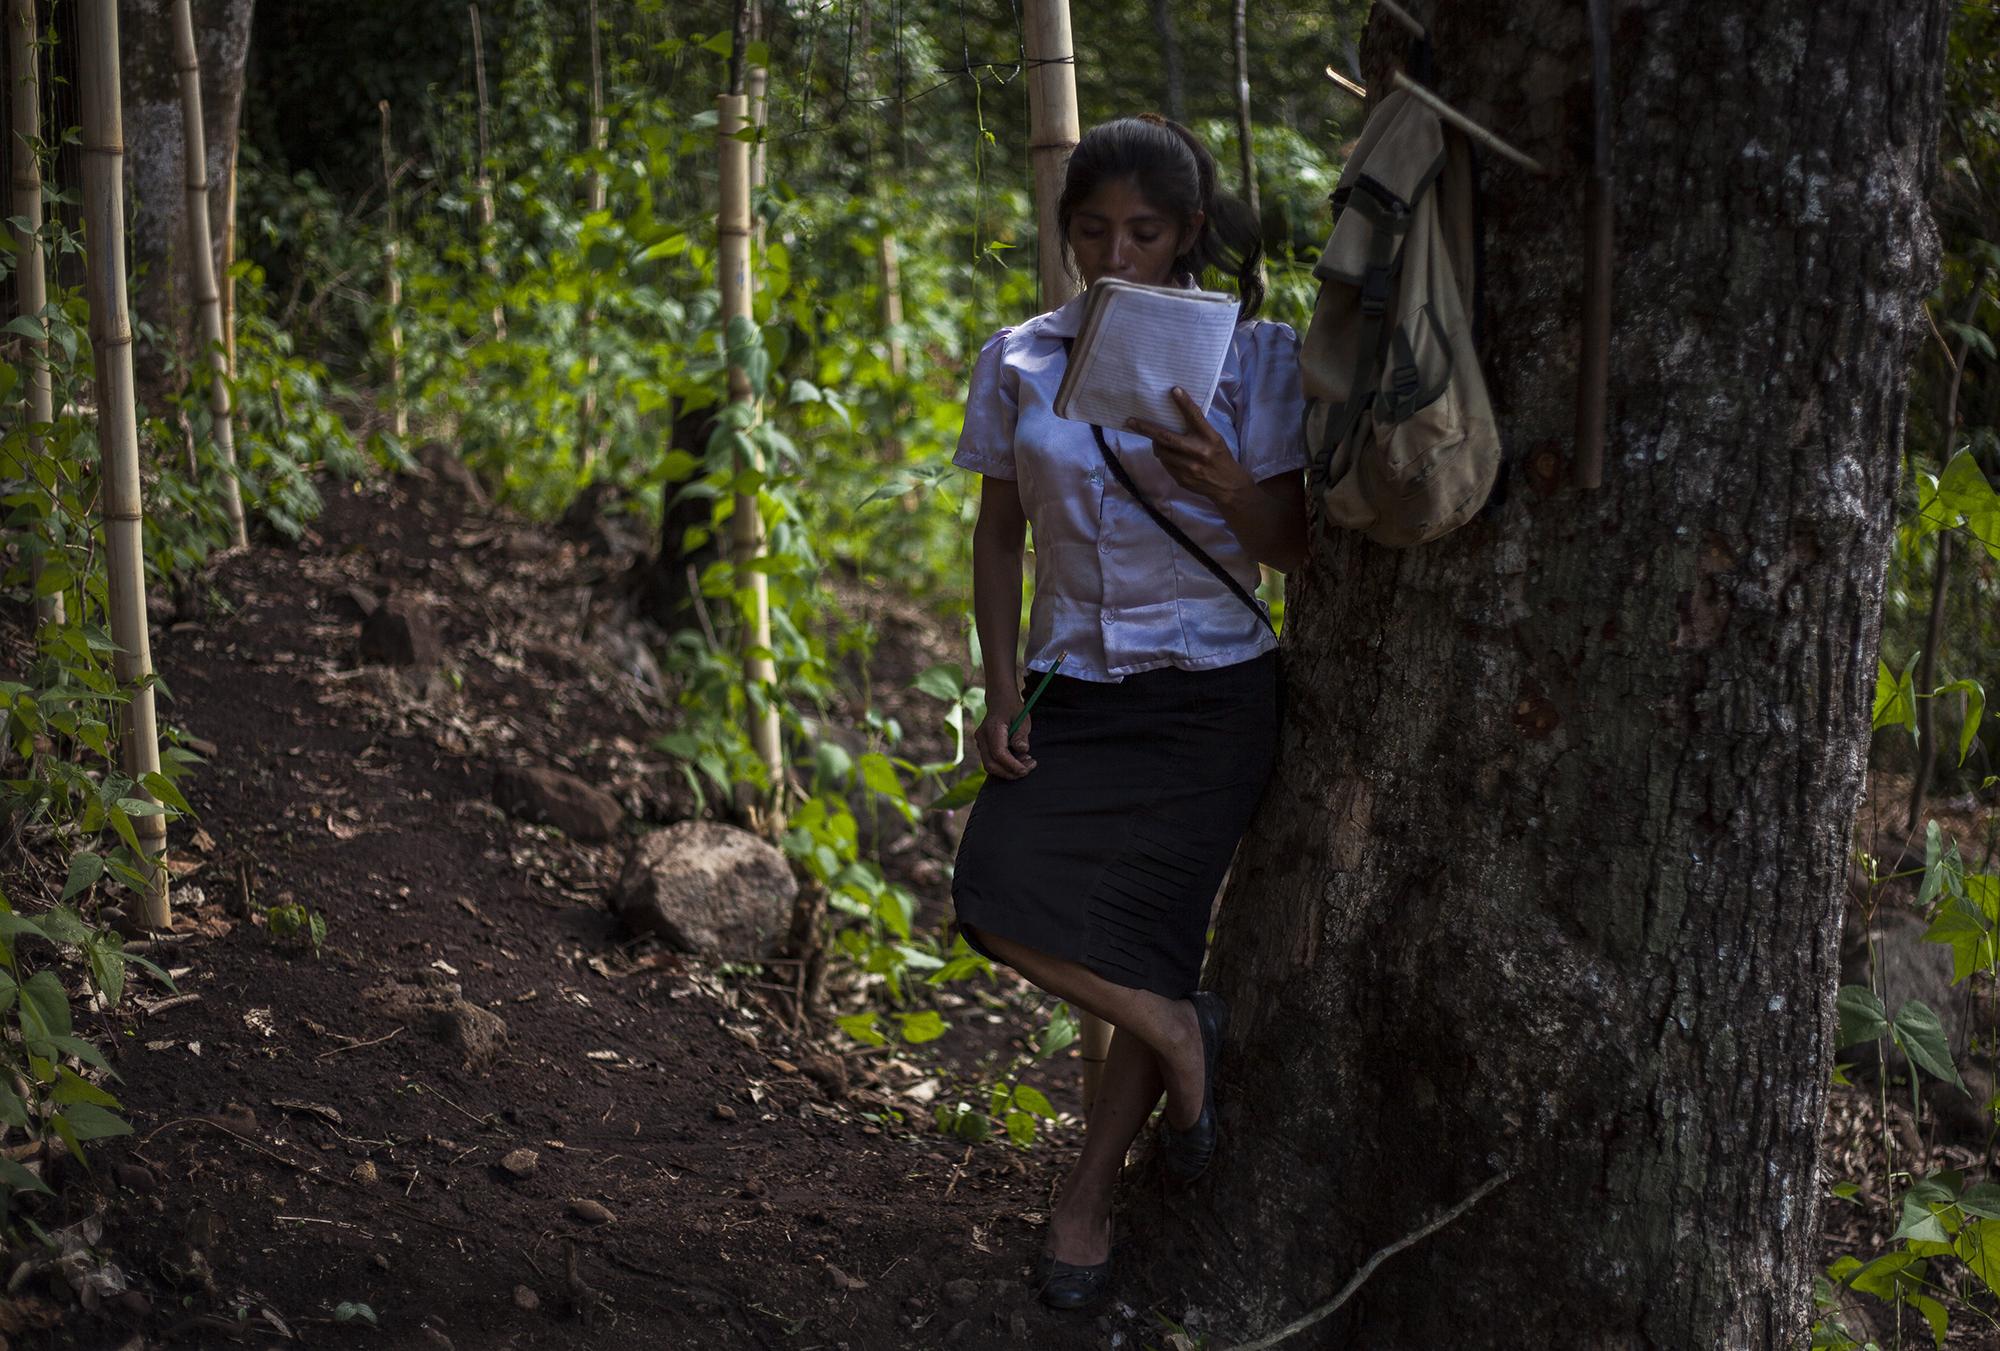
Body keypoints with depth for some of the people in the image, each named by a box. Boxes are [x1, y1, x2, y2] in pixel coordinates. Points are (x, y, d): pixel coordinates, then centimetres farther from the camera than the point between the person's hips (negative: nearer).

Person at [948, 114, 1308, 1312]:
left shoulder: (1254, 359, -4)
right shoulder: (1020, 364, 3)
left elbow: (1298, 548, -6)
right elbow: (999, 535, 9)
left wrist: (1229, 488, -27)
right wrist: (1004, 695, -1)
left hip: (1211, 688, -3)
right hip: (1077, 686, 3)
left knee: (1149, 938, -4)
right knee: (999, 899, -19)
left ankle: (1090, 1195, 16)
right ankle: (1181, 1032, 6)